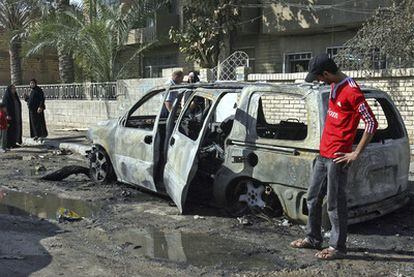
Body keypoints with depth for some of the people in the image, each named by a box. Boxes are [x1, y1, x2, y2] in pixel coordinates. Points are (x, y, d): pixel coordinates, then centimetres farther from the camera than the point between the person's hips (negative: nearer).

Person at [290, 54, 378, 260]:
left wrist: (356, 154, -16)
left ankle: (337, 247, 13)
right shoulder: (334, 87, 12)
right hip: (323, 154, 10)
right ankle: (313, 238, 29)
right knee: (313, 198, 16)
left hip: (337, 157, -10)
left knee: (335, 204, -1)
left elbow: (372, 123, -19)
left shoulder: (351, 92, -17)